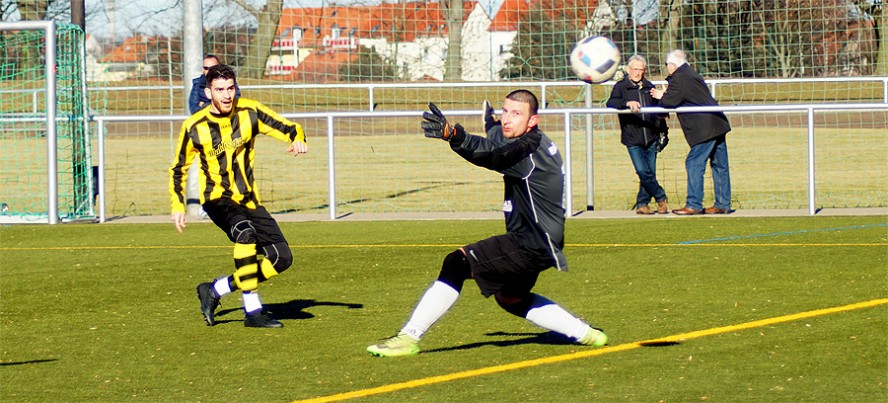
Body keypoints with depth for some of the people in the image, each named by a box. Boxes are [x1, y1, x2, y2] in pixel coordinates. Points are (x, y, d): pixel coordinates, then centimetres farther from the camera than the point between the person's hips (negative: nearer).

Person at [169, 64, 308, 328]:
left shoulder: (250, 112, -3)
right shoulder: (194, 127, -7)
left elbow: (288, 128, -2)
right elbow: (178, 168, 7)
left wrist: (298, 140, -26)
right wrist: (178, 206, -1)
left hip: (248, 199, 4)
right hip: (218, 198, -4)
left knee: (282, 258, -4)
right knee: (245, 232, -36)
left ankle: (216, 290, 8)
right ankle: (253, 311, -32)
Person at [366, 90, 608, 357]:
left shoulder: (530, 149, -21)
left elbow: (492, 156, -42)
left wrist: (453, 136, -57)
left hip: (532, 245, -11)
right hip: (538, 243, 11)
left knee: (457, 264, -20)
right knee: (510, 298, 30)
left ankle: (409, 337, -21)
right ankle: (584, 333, 35)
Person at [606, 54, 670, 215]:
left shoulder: (649, 87, 13)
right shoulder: (621, 87, 0)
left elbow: (658, 111, 25)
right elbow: (611, 103, -19)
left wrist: (663, 131, 21)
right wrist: (627, 103, -36)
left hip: (651, 139, 4)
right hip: (633, 140, -4)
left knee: (650, 172, 2)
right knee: (643, 171, -13)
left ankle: (642, 204, 13)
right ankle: (660, 198, 4)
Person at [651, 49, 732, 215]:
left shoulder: (679, 79, -10)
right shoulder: (691, 74, 20)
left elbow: (670, 101, -16)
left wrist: (661, 96, 4)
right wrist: (666, 94, 14)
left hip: (704, 129, -10)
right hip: (718, 126, 10)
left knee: (694, 164, -6)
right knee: (719, 165, 10)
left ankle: (694, 205, -8)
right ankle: (722, 204, 13)